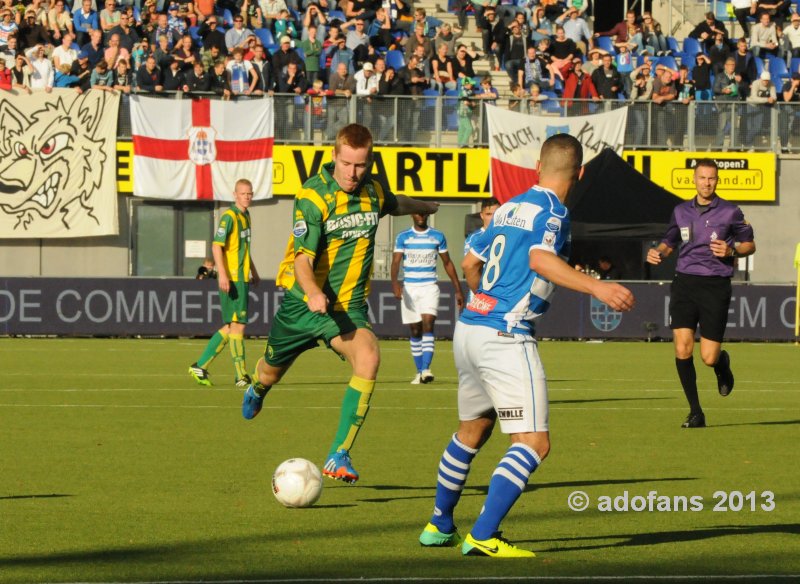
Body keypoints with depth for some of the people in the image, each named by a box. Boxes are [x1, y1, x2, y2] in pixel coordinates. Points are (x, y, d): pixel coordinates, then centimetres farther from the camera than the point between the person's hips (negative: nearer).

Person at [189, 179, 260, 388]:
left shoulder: (245, 216, 16)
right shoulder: (229, 217, -12)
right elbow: (216, 246, -19)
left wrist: (253, 271, 32)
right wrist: (222, 274, -28)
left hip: (243, 279, 9)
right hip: (231, 280, -9)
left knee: (230, 327, 11)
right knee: (238, 325, -6)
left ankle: (200, 366, 17)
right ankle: (242, 377, -2)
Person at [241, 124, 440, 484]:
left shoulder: (373, 191, -1)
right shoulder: (312, 197, -19)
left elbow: (395, 204, 25)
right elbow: (303, 258, -27)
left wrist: (426, 208, 44)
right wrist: (313, 293, -47)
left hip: (349, 306, 2)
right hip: (303, 304, -2)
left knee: (368, 358, -28)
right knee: (270, 374, 17)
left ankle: (339, 457, -28)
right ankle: (257, 390, 59)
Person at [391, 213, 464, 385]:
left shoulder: (438, 236, 7)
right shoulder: (403, 237, 5)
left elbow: (447, 263, 13)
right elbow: (396, 261, -5)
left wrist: (458, 289, 10)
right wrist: (395, 282, -23)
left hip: (429, 287, -1)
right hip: (409, 288, 1)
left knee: (428, 324, -18)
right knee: (415, 330, 3)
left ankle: (426, 369, -27)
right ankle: (419, 372, 12)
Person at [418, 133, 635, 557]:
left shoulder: (510, 207, 17)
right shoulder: (552, 209, -7)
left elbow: (470, 264, 25)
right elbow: (540, 258, -25)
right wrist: (596, 287, -34)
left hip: (469, 327, 9)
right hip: (506, 337, -9)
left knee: (472, 431, 26)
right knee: (533, 443, -9)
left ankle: (439, 526, 37)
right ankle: (482, 537, -19)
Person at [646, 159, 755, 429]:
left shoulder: (730, 212, 1)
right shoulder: (681, 211, 11)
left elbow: (750, 245, 9)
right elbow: (670, 242, 23)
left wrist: (732, 250, -12)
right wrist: (659, 252, 0)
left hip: (715, 286, -3)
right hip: (684, 283, 3)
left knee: (709, 358, -6)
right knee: (682, 348, -12)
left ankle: (722, 364, 35)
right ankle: (695, 412, 1)